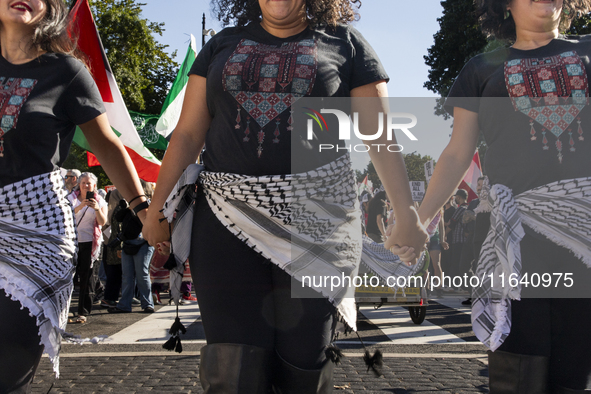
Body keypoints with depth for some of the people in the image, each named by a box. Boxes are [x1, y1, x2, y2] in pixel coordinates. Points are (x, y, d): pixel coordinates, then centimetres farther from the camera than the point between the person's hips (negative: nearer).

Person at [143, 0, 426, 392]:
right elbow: (188, 135, 14)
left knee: (304, 362, 0)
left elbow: (381, 136, 4)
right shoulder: (223, 45, 16)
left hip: (316, 220, -1)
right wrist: (157, 208, 8)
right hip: (228, 216, 2)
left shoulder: (344, 43, 9)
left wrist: (407, 212, -6)